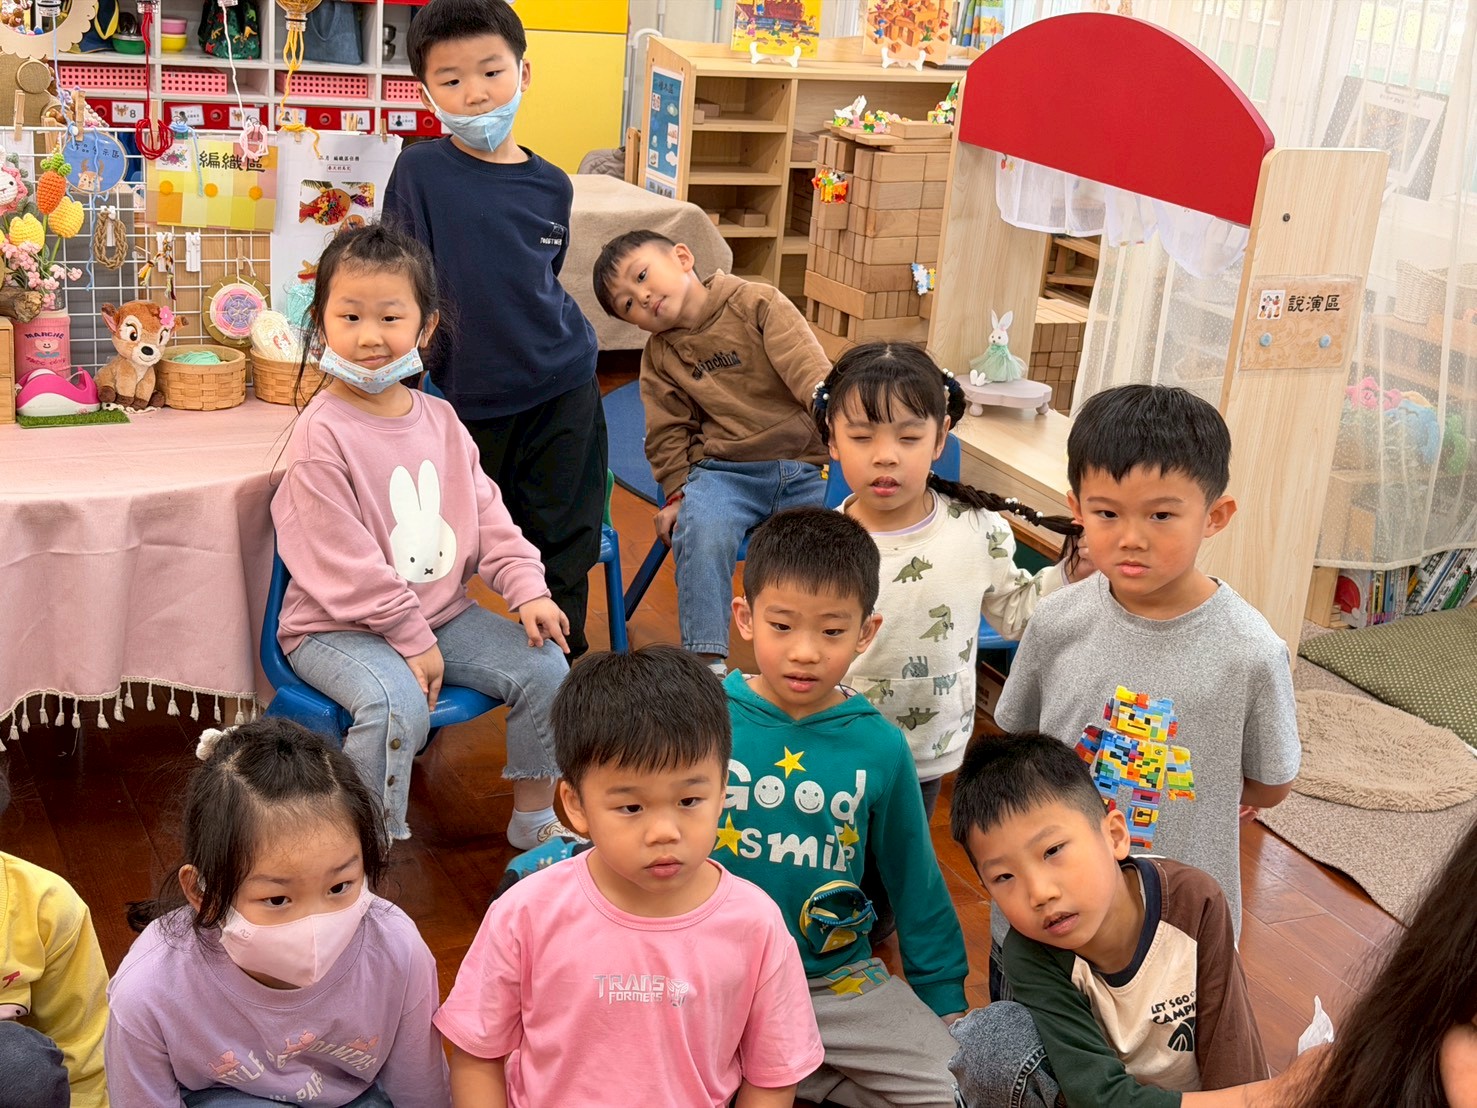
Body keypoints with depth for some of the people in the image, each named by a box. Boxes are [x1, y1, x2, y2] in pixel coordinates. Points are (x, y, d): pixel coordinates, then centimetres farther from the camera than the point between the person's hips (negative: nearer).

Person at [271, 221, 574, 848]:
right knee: (398, 703, -33)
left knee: (544, 667, -4)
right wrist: (413, 639, -17)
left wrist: (528, 589, -5)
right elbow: (344, 563, -18)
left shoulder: (441, 420, 5)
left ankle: (534, 819, 14)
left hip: (442, 610, 7)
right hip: (339, 628, -7)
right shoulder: (323, 434, -17)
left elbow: (488, 515, 9)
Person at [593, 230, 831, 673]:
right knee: (701, 532, -31)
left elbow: (808, 367, -11)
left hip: (805, 467, -1)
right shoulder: (659, 355, 13)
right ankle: (706, 660, -24)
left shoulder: (758, 303, 1)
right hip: (724, 468, 1)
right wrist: (679, 494, -1)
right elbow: (668, 434, 14)